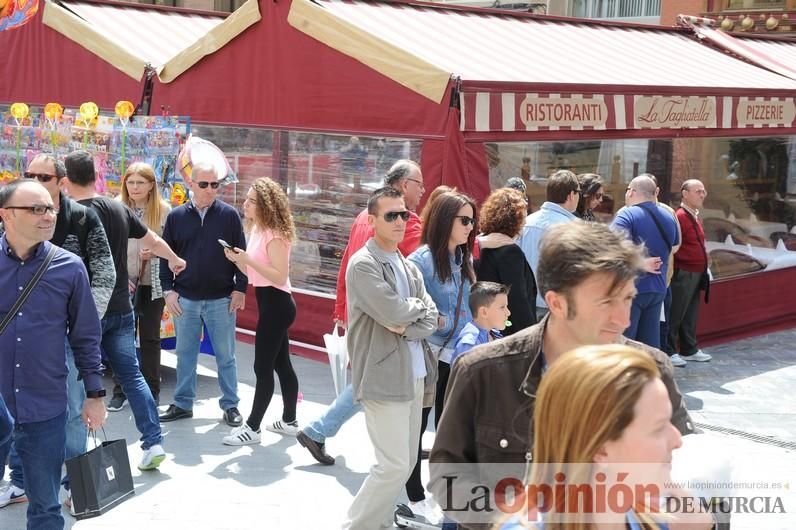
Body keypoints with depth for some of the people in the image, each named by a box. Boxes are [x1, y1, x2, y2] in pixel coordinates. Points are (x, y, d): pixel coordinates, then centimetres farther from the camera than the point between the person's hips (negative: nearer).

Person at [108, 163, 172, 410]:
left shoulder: (164, 210, -4)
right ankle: (120, 391, 18)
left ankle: (151, 391, 19)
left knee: (150, 338, 9)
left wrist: (155, 251, -16)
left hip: (153, 284, 0)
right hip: (123, 283, 0)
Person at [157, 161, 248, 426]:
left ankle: (230, 404, 16)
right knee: (185, 354, 10)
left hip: (222, 299, -1)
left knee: (226, 355, 6)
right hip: (185, 299, 2)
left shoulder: (229, 215, -2)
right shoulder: (176, 216, 2)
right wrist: (168, 290, -1)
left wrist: (240, 289, -4)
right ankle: (182, 404, 22)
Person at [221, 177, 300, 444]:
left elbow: (280, 276, -22)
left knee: (263, 367, -4)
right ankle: (289, 421, 26)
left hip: (276, 304, -10)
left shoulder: (274, 235, -18)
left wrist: (248, 259, -25)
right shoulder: (257, 230, 10)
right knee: (281, 364, 16)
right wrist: (236, 259, -3)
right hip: (271, 304, 10)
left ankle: (252, 428, 3)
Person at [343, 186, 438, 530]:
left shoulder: (409, 267, 14)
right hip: (384, 377, -8)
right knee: (393, 464, -8)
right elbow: (394, 313, -21)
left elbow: (430, 319, 6)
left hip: (415, 374, 8)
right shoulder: (363, 264, -10)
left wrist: (406, 327, -13)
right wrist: (418, 305, -2)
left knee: (407, 461, 13)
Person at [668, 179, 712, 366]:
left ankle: (689, 349, 28)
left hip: (696, 274, 10)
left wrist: (703, 267, 17)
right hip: (683, 274, -10)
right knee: (675, 314, -1)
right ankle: (669, 352, 7)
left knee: (691, 314, 18)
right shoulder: (680, 216, -18)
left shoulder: (695, 216, 14)